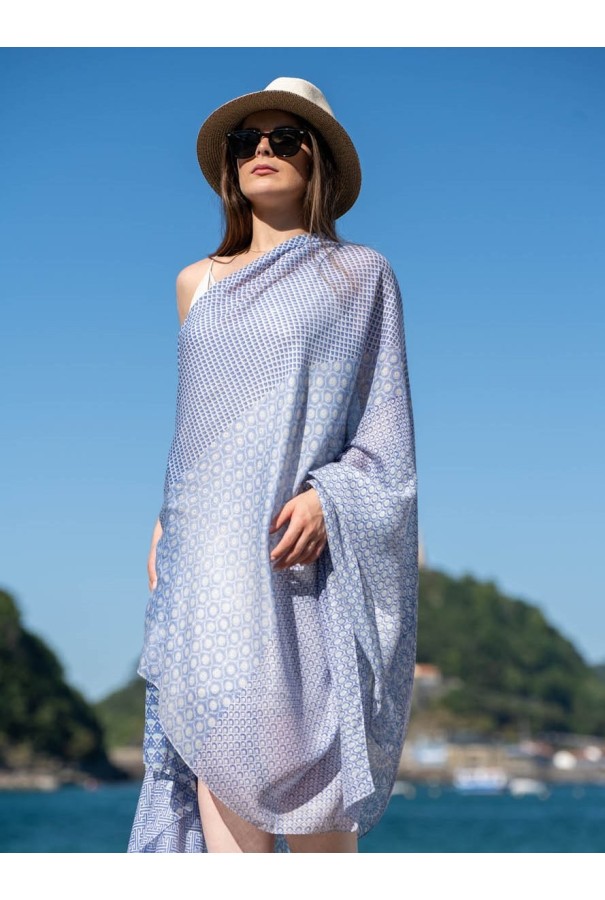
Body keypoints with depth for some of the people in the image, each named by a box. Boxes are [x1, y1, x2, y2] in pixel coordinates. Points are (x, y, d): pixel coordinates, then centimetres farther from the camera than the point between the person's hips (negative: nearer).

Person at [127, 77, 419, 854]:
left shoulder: (358, 276, 8)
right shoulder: (198, 282, 20)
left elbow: (384, 422, 2)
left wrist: (328, 496, -14)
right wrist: (165, 522, 15)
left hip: (302, 538, -3)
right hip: (208, 545, 4)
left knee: (296, 751, -12)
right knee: (219, 732, -10)